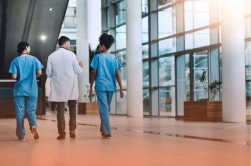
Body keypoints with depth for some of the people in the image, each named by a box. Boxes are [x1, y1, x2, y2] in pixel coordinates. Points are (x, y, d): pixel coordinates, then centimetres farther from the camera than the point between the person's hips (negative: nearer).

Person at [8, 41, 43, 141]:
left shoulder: (16, 61, -4)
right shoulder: (34, 59, 0)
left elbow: (14, 77, -10)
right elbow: (39, 73, -5)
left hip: (19, 90, -1)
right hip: (32, 90, 1)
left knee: (20, 113, 7)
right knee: (31, 110, 11)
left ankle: (21, 135, 12)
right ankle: (33, 126, -19)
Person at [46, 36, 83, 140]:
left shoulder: (51, 56, -3)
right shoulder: (71, 54, -6)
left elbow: (48, 73, 1)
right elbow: (78, 71, -4)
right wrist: (80, 66, 19)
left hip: (58, 87, 1)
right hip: (71, 86, 0)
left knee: (60, 110, 4)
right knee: (72, 109, 13)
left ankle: (62, 132, 1)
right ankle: (72, 131, 10)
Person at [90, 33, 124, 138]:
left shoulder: (98, 57, -3)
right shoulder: (114, 58, 7)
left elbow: (94, 73, -3)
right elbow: (117, 74, 2)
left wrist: (91, 87, 6)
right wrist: (121, 88, 3)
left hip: (101, 86, -4)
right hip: (111, 86, 4)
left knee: (104, 108, -4)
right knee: (107, 108, 18)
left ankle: (107, 132, -9)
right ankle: (103, 128, 32)